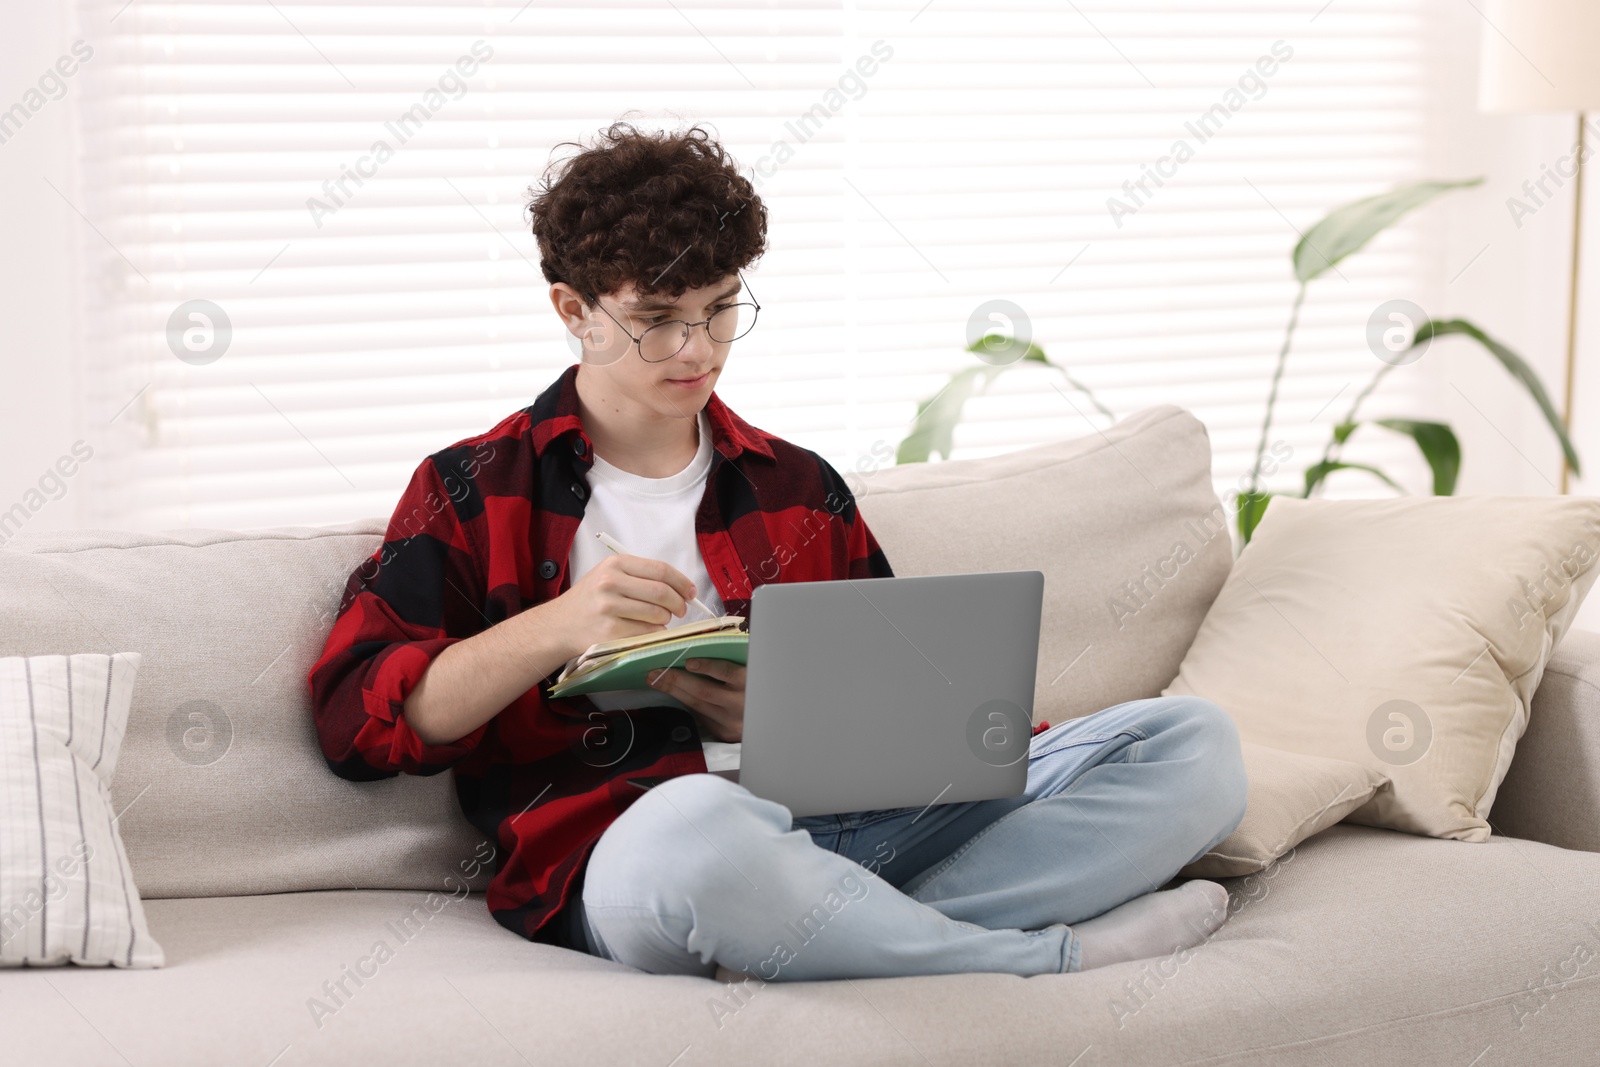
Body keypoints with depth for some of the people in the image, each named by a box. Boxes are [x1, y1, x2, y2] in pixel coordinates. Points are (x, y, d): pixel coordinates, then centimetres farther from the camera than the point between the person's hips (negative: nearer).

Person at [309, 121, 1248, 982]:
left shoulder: (800, 489, 26)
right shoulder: (475, 493, 14)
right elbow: (356, 717, 2)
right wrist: (554, 628, -11)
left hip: (849, 819, 5)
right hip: (618, 846, -4)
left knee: (1195, 742, -12)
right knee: (692, 834, -44)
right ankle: (1055, 957, -20)